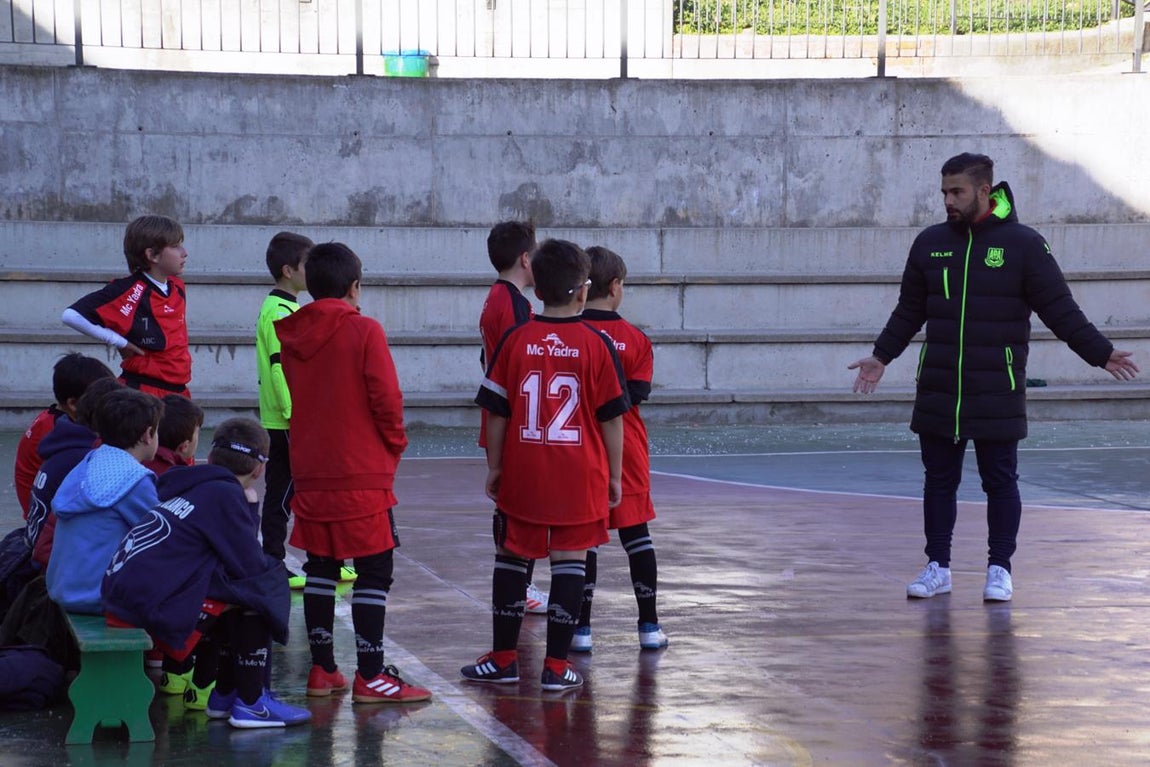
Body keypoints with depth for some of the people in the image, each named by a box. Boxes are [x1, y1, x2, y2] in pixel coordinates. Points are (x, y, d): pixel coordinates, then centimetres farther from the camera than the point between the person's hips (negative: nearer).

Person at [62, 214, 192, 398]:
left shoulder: (178, 287, 9)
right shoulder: (130, 292, -15)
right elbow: (73, 316, -23)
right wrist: (119, 342, -16)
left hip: (177, 391, 8)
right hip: (142, 393, -8)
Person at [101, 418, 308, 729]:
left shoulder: (188, 488, 19)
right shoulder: (224, 494, -6)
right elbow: (251, 566, -7)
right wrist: (274, 565, 14)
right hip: (154, 608, -9)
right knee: (261, 588, -1)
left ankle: (225, 694, 27)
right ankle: (251, 702, 0)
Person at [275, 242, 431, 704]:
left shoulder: (292, 335, 5)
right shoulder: (364, 332, -11)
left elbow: (293, 396, 13)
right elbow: (386, 399, -13)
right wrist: (394, 445, 3)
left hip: (309, 471, 6)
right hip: (362, 474, -6)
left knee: (320, 567, 13)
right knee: (374, 570, -1)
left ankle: (322, 669, 16)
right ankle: (370, 676, -4)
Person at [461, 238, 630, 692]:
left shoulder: (515, 341, -1)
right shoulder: (597, 345, -5)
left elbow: (496, 412, 1)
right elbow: (611, 417, -2)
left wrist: (495, 467, 12)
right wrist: (614, 475, 7)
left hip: (522, 475, 1)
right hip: (581, 478, -1)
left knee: (510, 558, 13)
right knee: (570, 561, 3)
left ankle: (503, 659, 20)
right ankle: (557, 666, 2)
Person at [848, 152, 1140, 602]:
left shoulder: (1022, 244, -4)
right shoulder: (930, 244, 7)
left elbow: (1061, 310, -2)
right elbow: (909, 312, 17)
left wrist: (1101, 354, -5)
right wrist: (882, 356, 14)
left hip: (997, 395, -3)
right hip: (937, 393, 4)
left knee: (1000, 482, 3)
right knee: (939, 481, 8)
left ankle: (1000, 570, 12)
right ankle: (937, 567, 17)